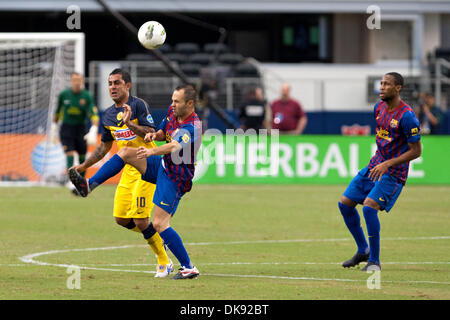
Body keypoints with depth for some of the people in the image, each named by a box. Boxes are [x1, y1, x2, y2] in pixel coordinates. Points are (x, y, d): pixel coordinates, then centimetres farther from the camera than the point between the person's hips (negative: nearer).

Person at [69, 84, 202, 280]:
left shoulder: (192, 127, -26)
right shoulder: (172, 112, 1)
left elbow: (174, 146, -43)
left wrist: (152, 151, -60)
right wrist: (154, 135, -6)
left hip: (175, 178, -9)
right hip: (162, 166, 9)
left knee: (159, 224, -15)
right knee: (125, 153, 0)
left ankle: (188, 268, -10)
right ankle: (89, 185, 3)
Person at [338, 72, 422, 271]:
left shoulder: (407, 116, -19)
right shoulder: (379, 107, 5)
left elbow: (416, 151, -17)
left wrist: (387, 164, -23)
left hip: (393, 173, -8)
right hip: (375, 166, 8)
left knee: (369, 206, -24)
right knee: (345, 203, 4)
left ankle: (374, 261, -11)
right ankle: (363, 250, 21)